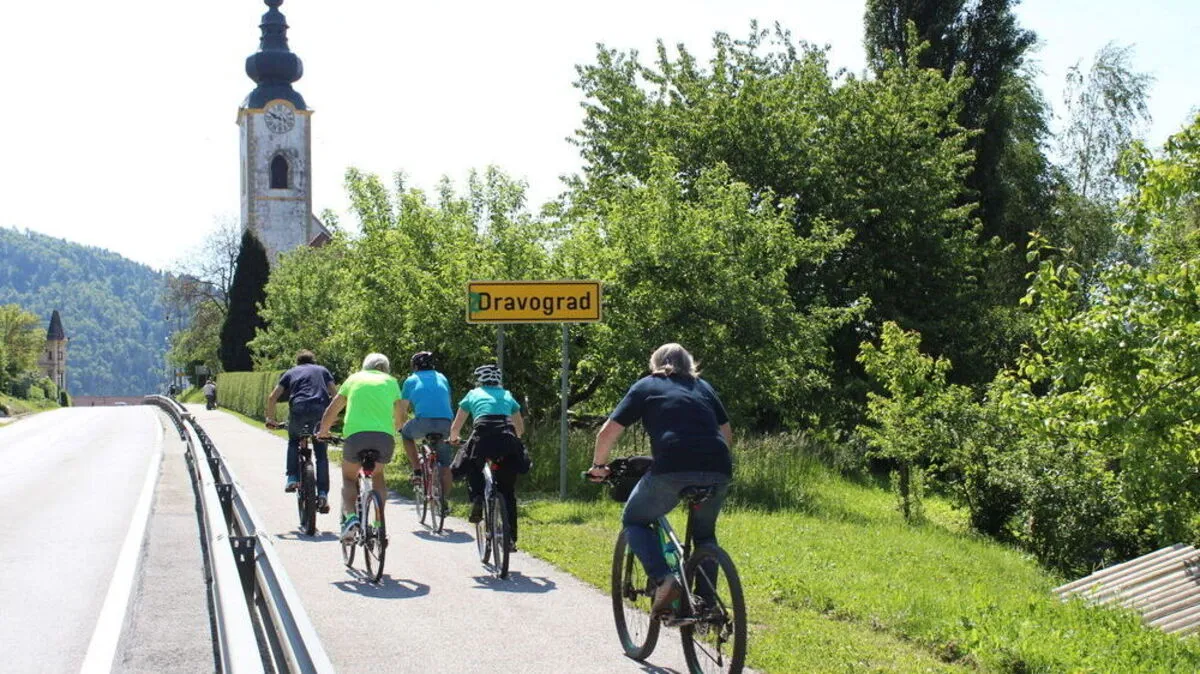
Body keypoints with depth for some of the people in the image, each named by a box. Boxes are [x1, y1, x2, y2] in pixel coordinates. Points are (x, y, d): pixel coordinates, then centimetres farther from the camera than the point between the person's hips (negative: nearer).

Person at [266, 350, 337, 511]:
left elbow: (272, 397, 19)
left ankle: (292, 478, 12)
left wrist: (270, 419, 30)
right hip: (321, 411, 0)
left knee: (293, 442, 29)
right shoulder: (322, 370, 27)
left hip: (298, 409, 0)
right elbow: (335, 394, 15)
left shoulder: (291, 372, 27)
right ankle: (323, 494, -1)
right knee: (321, 454, 9)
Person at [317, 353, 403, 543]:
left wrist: (323, 431, 43)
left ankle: (350, 515, -6)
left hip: (356, 434, -1)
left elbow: (332, 411, 26)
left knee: (349, 478, 20)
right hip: (385, 436, 1)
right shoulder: (391, 382, 22)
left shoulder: (354, 378, 22)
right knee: (377, 475, 26)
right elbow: (397, 419, 25)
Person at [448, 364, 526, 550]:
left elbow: (455, 427, 26)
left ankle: (477, 499, 4)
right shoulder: (507, 396, 29)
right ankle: (511, 538, 8)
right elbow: (521, 428, 36)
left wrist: (453, 439, 47)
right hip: (508, 440, 2)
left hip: (483, 437, -2)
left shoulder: (473, 395, 23)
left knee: (472, 468, 30)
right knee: (508, 491, 13)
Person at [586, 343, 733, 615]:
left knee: (635, 520, 19)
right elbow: (727, 434, 29)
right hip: (718, 471, 4)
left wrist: (598, 465, 29)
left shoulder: (645, 386, 18)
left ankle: (663, 580, -3)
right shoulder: (703, 387, 27)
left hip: (672, 469, -4)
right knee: (704, 533, 28)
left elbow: (607, 432, 13)